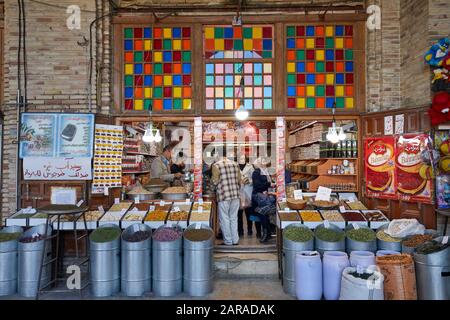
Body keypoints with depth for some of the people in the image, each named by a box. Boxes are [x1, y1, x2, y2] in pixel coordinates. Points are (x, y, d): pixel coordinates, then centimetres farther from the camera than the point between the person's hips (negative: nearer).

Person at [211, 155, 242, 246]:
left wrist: (212, 179, 15)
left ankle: (228, 241, 12)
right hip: (235, 195, 5)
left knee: (224, 219, 6)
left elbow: (215, 181, -6)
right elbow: (239, 180, 12)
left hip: (223, 196, -5)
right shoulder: (235, 164, 8)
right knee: (234, 218, 14)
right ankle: (235, 240, 20)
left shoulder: (216, 165, -6)